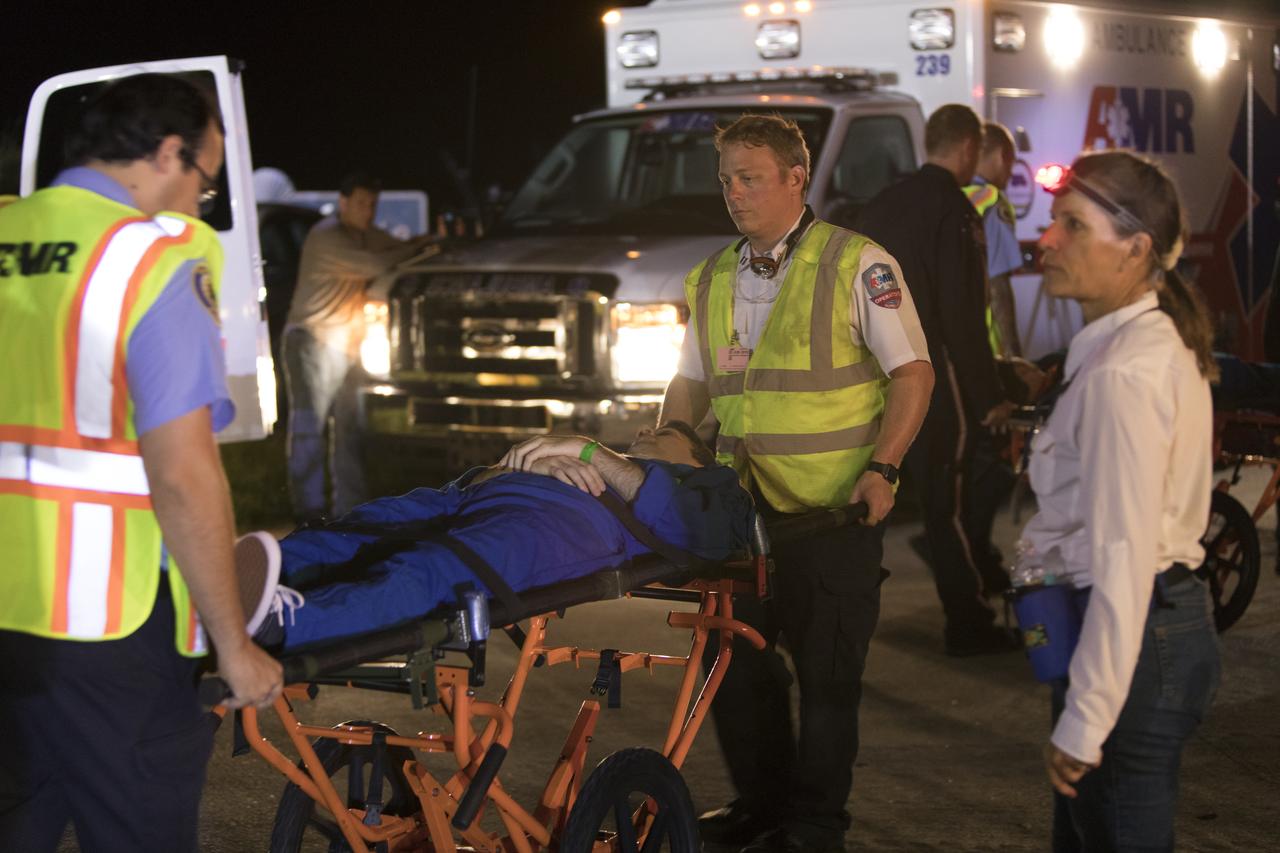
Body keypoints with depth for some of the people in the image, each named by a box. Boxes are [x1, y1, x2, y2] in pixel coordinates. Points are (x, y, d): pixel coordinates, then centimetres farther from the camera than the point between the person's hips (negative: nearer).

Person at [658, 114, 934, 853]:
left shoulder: (857, 265, -5)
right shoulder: (712, 280, 13)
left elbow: (912, 374, -7)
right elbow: (693, 384, 21)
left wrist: (882, 467, -17)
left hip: (836, 507, -6)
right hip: (742, 506, 6)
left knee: (827, 668, 1)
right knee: (737, 658, 13)